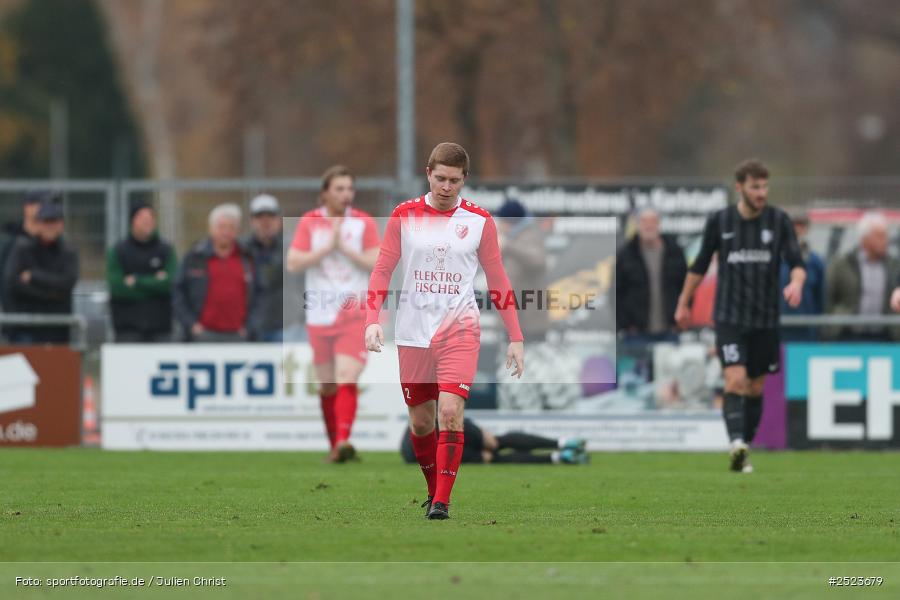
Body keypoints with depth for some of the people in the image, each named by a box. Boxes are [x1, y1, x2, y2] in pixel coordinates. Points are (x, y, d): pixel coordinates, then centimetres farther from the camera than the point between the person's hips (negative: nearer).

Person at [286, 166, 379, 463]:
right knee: (327, 385, 8)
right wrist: (327, 247, -11)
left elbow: (376, 264, -4)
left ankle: (343, 441, -30)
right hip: (320, 316, 2)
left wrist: (345, 248, -11)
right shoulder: (309, 222, 5)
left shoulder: (364, 222, 3)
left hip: (354, 313, -2)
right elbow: (293, 263, -4)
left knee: (346, 379, -18)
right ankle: (335, 445, 20)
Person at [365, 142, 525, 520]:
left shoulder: (479, 220, 2)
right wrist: (373, 319, -11)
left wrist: (515, 338, 5)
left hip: (459, 329, -2)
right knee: (420, 421, 7)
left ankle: (442, 502, -15)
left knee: (450, 412, -17)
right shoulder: (404, 216, 2)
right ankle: (434, 490, 28)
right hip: (412, 331, 2)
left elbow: (497, 280, 8)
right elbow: (382, 269, 3)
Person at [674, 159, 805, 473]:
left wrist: (797, 282, -31)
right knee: (735, 380, -19)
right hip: (729, 316, -2)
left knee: (755, 388, 9)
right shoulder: (719, 221, -1)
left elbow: (796, 261, -8)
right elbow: (700, 264, 11)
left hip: (765, 318, 2)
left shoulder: (779, 220, -1)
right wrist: (683, 303, 17)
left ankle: (744, 450, 21)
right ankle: (737, 444, -31)